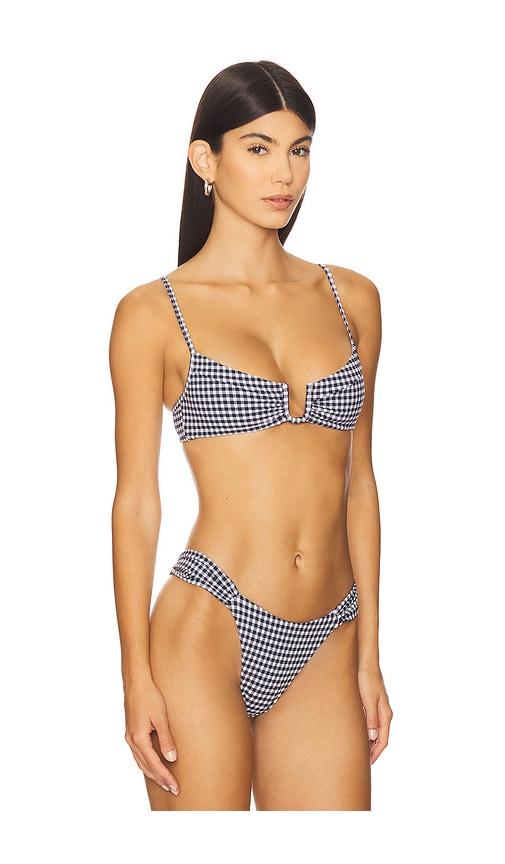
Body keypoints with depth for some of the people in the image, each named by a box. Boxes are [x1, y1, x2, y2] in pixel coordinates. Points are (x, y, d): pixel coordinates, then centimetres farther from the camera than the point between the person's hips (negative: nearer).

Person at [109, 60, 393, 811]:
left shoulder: (352, 299, 9)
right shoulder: (154, 314, -2)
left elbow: (358, 483, 12)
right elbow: (136, 502, -3)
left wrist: (369, 652, 10)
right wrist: (138, 678, -7)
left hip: (324, 650, 4)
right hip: (207, 634, -4)